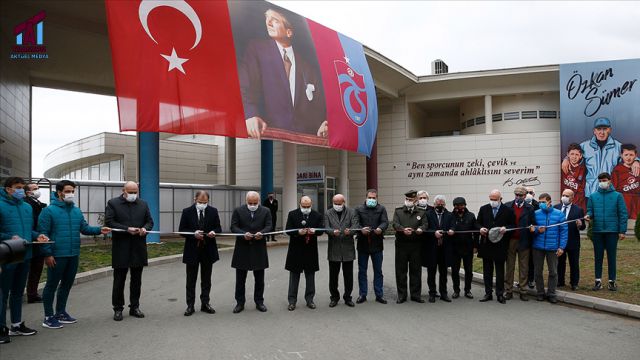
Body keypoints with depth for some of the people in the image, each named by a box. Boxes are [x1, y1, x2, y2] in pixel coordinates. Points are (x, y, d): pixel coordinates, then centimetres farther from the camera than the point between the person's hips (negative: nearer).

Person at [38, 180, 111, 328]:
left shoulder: (77, 211, 11)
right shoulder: (49, 211, -9)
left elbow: (85, 228, 11)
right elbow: (43, 233, -12)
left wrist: (99, 230, -7)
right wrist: (47, 254, -16)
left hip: (74, 255, 7)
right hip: (57, 256, -7)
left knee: (67, 284, 16)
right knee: (52, 285, 4)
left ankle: (61, 312, 30)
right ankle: (48, 317, 15)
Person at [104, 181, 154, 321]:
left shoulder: (143, 204, 10)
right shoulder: (113, 203, -2)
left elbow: (149, 221, 13)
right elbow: (109, 222, -10)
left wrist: (145, 228, -10)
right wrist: (127, 229, -18)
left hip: (139, 248, 4)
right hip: (121, 248, -4)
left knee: (136, 280, 11)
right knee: (119, 280, 5)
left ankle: (135, 307, 21)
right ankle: (118, 309, 15)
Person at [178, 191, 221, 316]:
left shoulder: (213, 211, 2)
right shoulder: (187, 212, -3)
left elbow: (218, 228, 6)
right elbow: (181, 230, -4)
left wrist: (214, 232, -17)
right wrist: (193, 234, -21)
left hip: (208, 250, 2)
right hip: (192, 250, -2)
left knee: (206, 280, 11)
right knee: (191, 280, 7)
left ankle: (205, 304, 21)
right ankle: (190, 305, 16)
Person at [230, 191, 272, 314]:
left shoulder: (265, 211, 3)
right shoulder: (238, 211, 1)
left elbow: (269, 226, -2)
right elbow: (233, 227, -4)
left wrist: (261, 233, -23)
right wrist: (243, 234, -21)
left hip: (259, 249, 0)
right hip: (242, 249, 0)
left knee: (259, 279, 9)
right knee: (240, 279, 8)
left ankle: (259, 302, 21)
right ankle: (240, 302, 19)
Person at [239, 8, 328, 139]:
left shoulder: (306, 62, 16)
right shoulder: (256, 48, 9)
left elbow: (318, 101, 14)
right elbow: (246, 85, -5)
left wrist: (322, 125, -4)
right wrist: (250, 115, -22)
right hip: (270, 132, -3)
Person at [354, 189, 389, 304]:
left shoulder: (381, 209, 7)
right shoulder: (359, 209, 5)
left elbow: (385, 222, -6)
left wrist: (380, 228, -27)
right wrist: (361, 230, -24)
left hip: (377, 244, 0)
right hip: (362, 244, 0)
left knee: (378, 271, 8)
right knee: (362, 271, 7)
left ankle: (379, 294, 17)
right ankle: (362, 294, 17)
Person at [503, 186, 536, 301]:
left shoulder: (529, 208, 2)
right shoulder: (507, 206, 3)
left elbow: (533, 224, 1)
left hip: (524, 241, 0)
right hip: (510, 241, 0)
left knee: (523, 268, 7)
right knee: (509, 267, 7)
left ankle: (523, 291, 16)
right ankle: (508, 291, 15)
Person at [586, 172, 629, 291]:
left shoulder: (617, 196, 0)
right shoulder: (593, 196, 5)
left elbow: (623, 214, -1)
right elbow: (590, 210, 8)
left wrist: (622, 231, -6)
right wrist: (589, 215, -16)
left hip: (612, 231, -2)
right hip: (597, 231, 2)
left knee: (611, 256, 6)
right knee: (598, 256, 8)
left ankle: (612, 281, 15)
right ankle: (598, 280, 15)